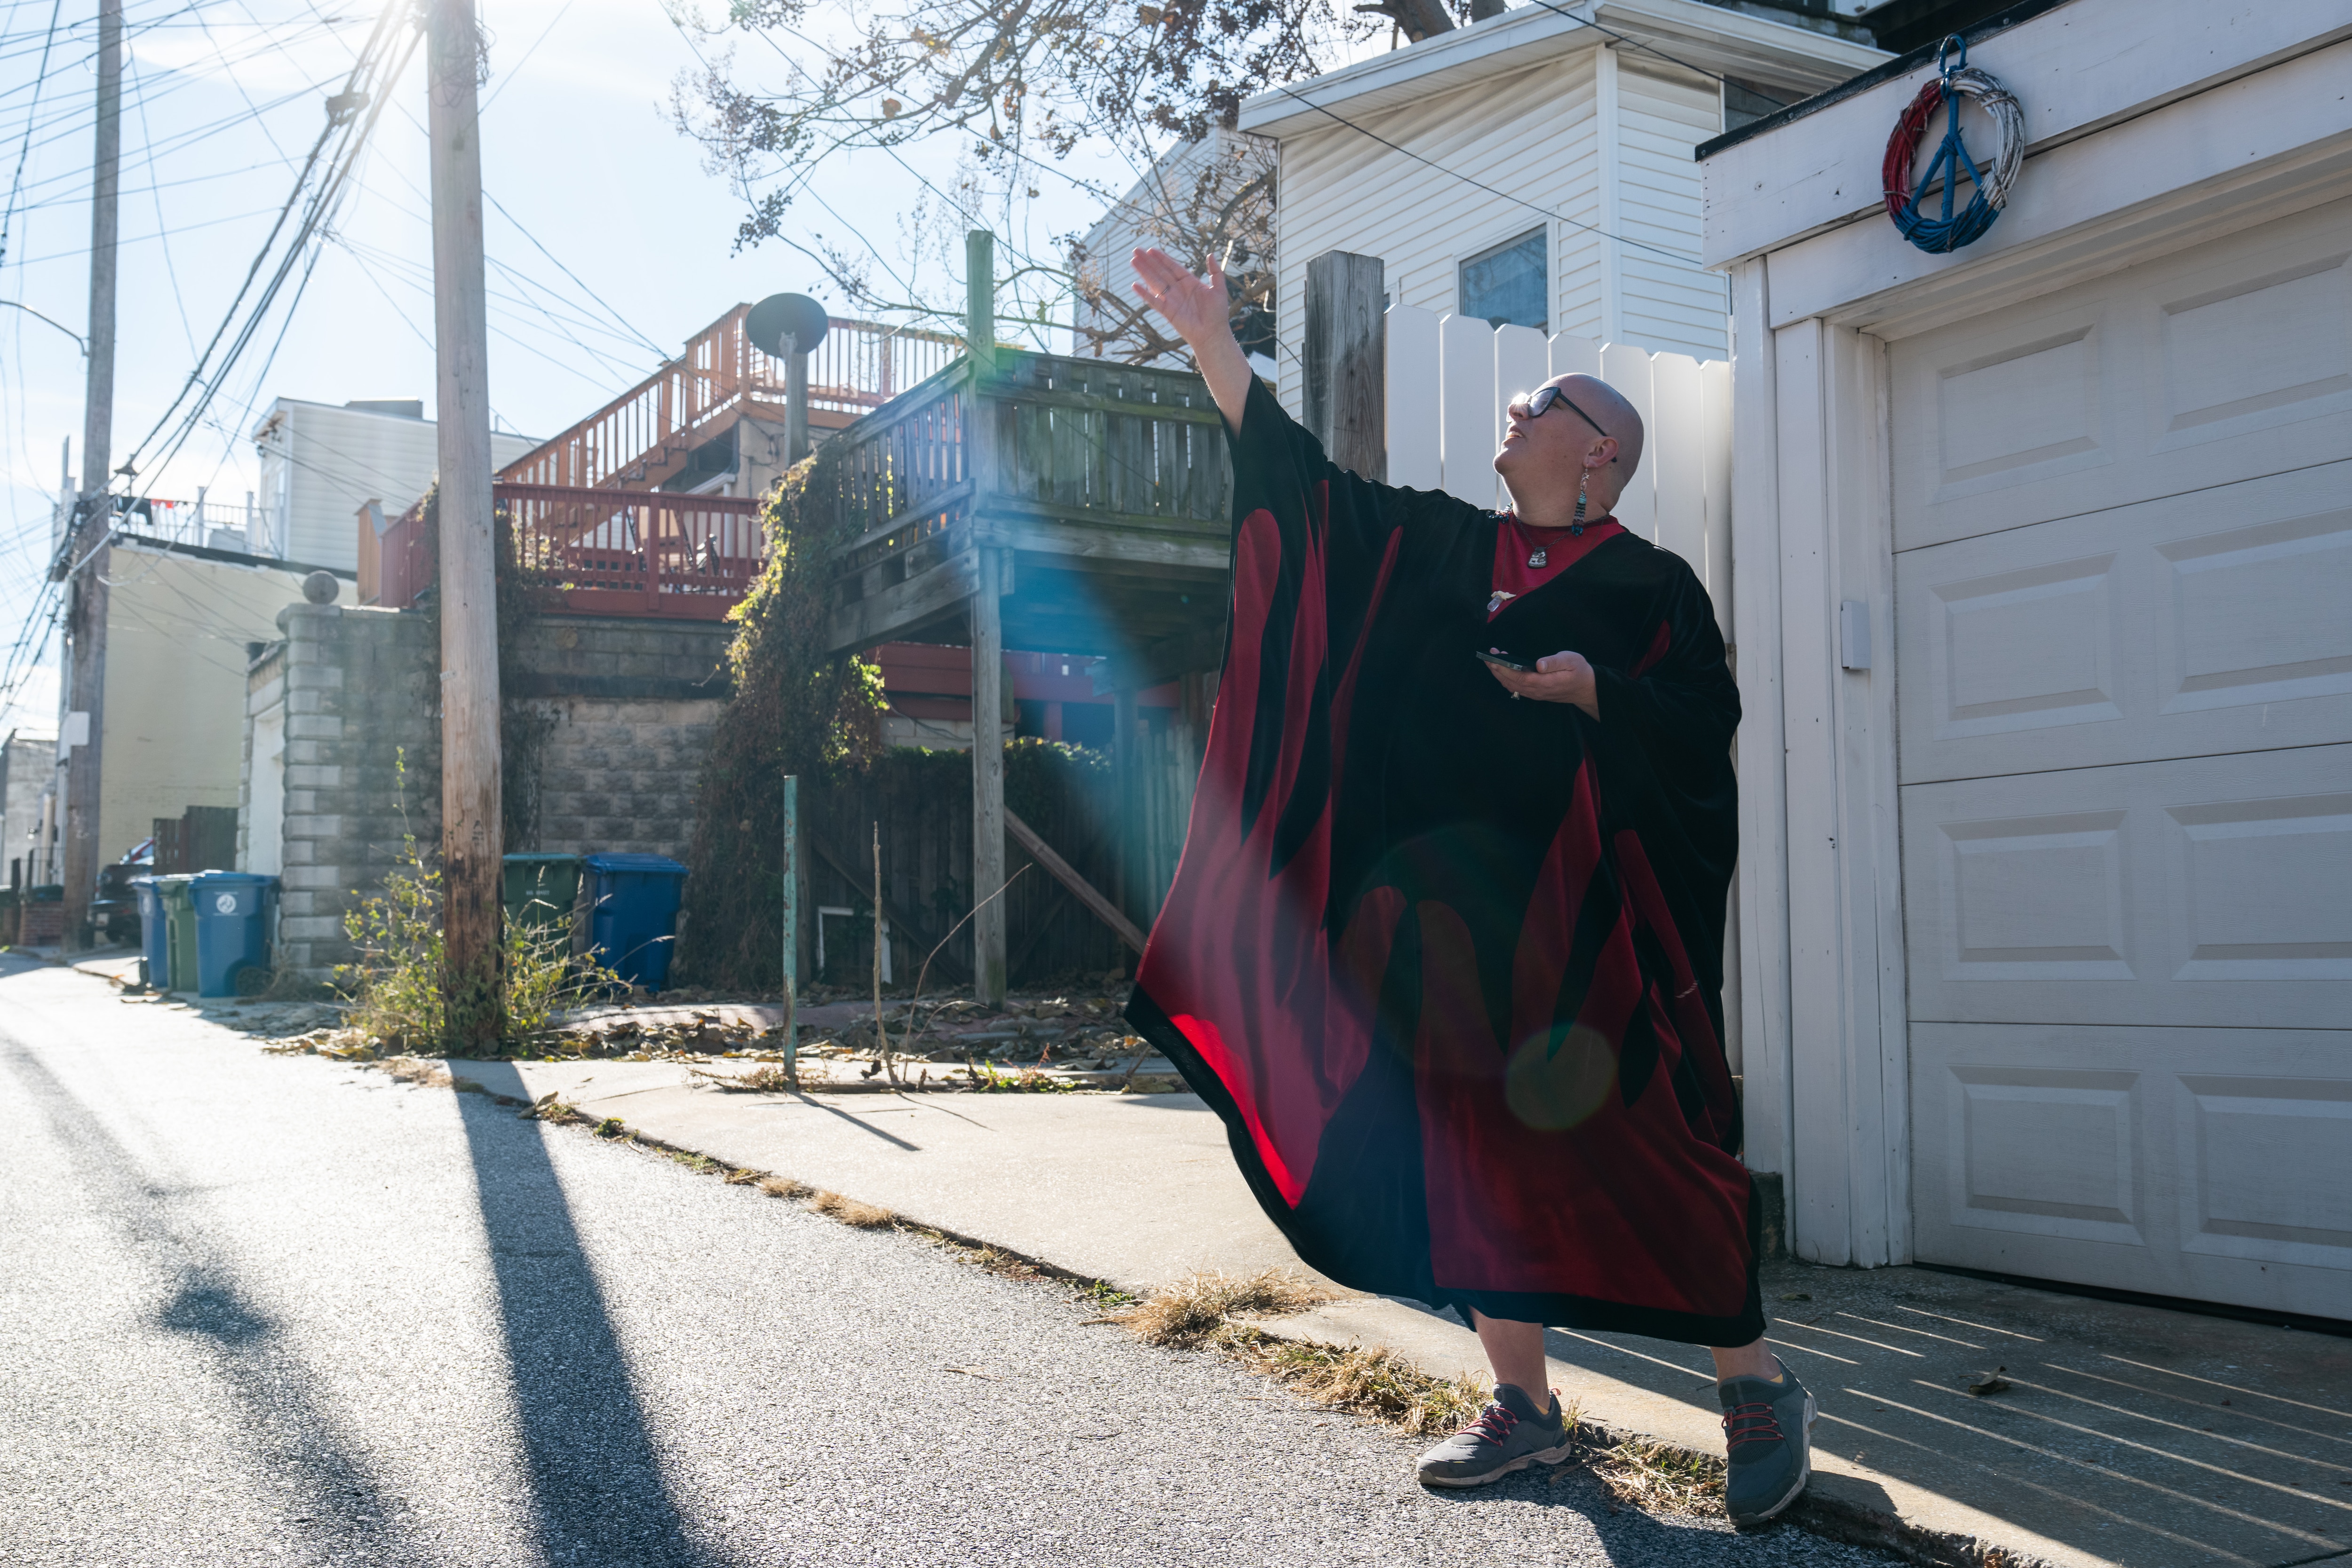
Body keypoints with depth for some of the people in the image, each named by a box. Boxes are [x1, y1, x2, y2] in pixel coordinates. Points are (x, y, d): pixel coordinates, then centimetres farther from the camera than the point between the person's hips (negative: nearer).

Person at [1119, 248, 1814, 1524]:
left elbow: (1709, 722, -4)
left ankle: (1756, 1386, 11)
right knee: (1471, 1139, 5)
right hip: (1451, 904, 5)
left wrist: (1595, 690, -20)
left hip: (1584, 912, -5)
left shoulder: (1651, 584, 2)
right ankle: (1523, 1404, 16)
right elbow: (1297, 472, 14)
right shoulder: (1440, 546, 15)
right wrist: (1208, 337, 11)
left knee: (1629, 1139, -6)